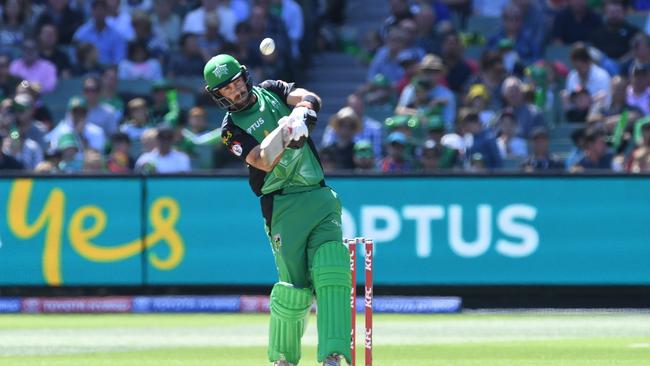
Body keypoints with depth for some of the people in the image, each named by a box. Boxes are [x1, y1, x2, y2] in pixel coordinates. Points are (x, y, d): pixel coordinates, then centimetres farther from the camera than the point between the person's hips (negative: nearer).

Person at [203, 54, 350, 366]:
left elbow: (310, 99, -5)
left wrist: (300, 115, -27)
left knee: (332, 275, -14)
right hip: (284, 205, -3)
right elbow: (263, 162, -14)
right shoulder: (231, 129, 2)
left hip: (320, 197, 3)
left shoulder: (271, 91, 13)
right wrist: (286, 132, -28)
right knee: (294, 287, -7)